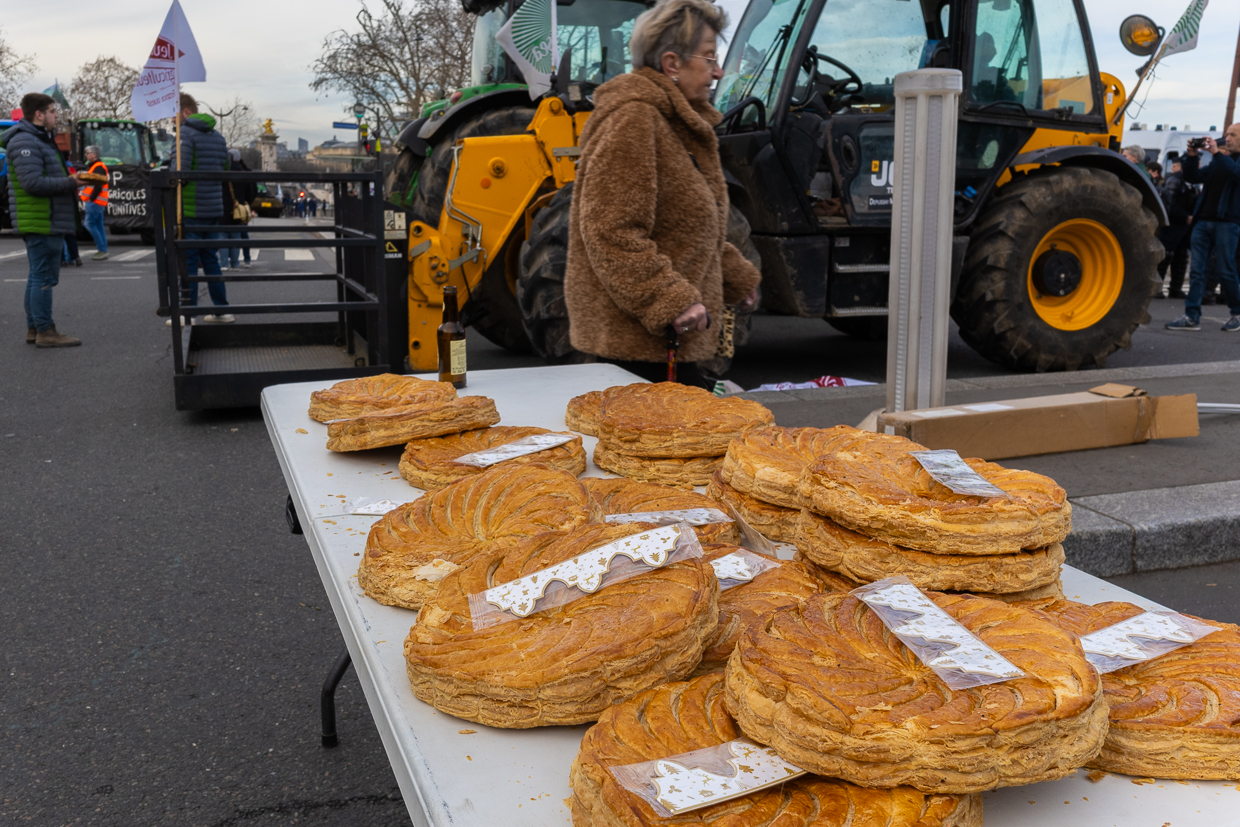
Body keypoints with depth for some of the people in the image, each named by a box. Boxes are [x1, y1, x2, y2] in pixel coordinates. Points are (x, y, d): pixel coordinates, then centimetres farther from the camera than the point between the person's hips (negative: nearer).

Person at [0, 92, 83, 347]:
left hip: (45, 222, 11)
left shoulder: (41, 140, 20)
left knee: (38, 276, 15)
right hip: (41, 223, -11)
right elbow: (33, 183, -23)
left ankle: (34, 328, 22)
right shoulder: (25, 142, -14)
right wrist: (69, 182, -17)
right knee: (44, 276, -8)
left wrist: (70, 180, 8)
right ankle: (45, 331, -5)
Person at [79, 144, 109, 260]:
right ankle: (103, 251, 10)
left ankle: (101, 249, -11)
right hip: (97, 202, 10)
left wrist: (91, 198, -20)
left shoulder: (99, 167, -12)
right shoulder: (93, 166, 21)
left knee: (89, 224, -11)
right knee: (99, 225, 9)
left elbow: (98, 186, -20)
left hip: (95, 201, -10)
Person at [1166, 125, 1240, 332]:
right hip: (1203, 220, 6)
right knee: (1197, 270, -1)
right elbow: (1193, 177, 14)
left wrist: (1217, 153, -23)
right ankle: (1192, 317, -2)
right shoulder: (1217, 162, 20)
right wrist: (1193, 156, -2)